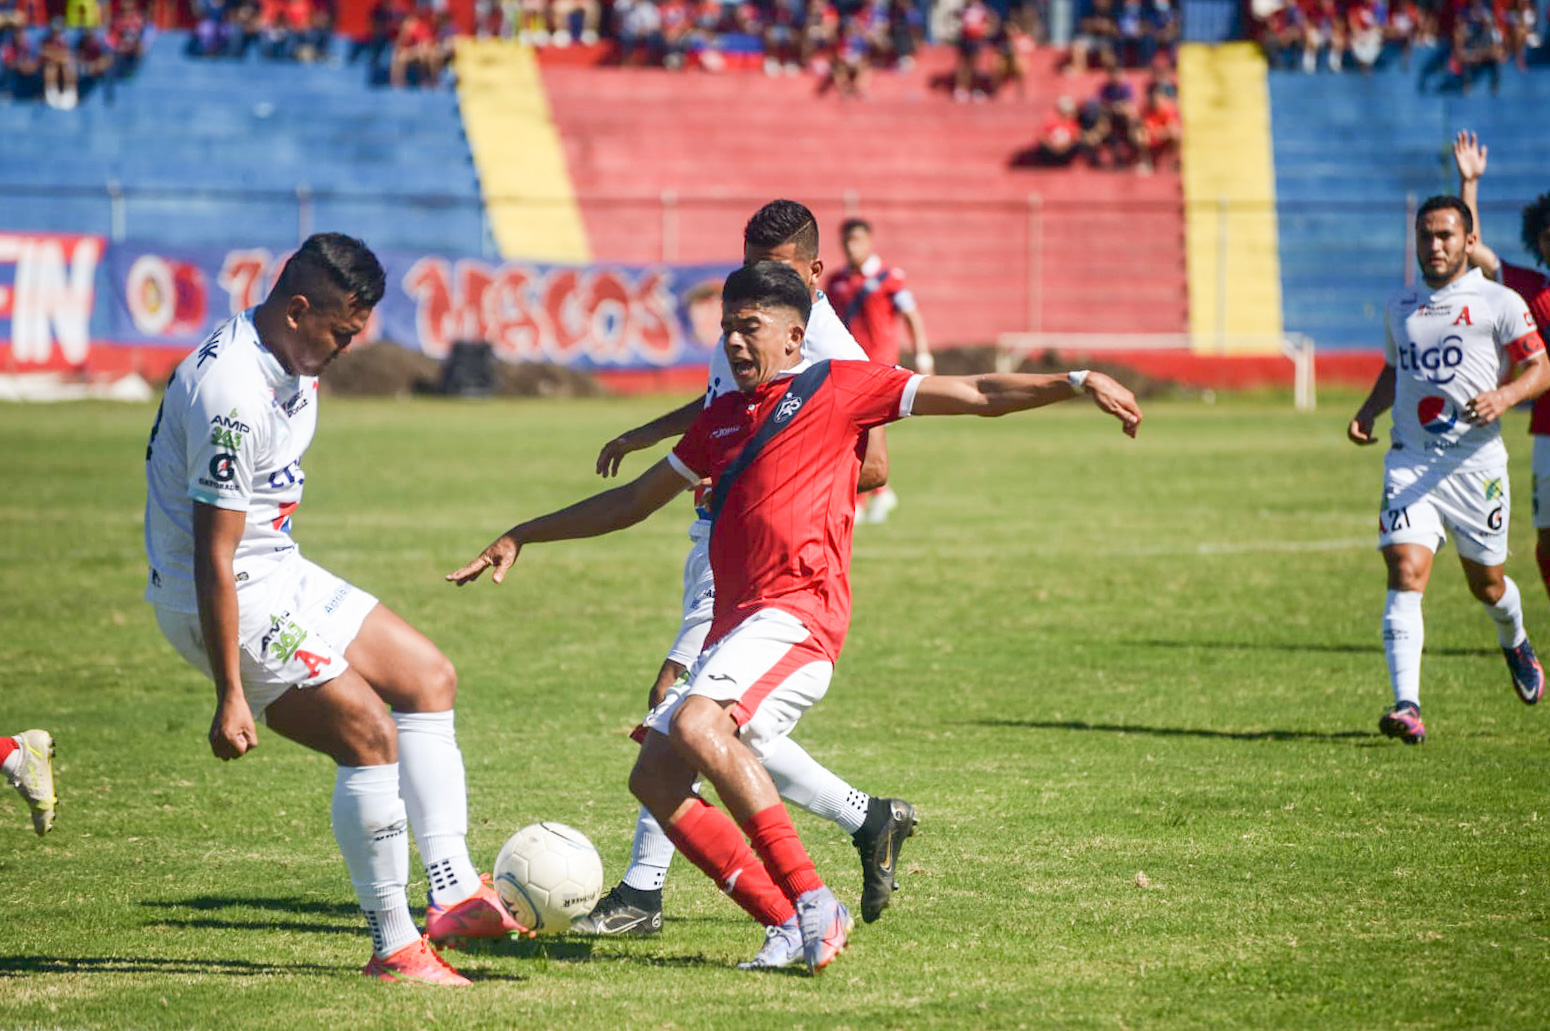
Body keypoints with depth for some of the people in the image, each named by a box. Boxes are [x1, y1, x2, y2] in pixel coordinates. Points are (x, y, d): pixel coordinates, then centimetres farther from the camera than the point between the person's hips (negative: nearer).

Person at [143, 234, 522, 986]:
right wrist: (230, 697, -24)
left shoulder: (290, 361, 2)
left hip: (280, 573, 11)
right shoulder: (235, 399, -29)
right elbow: (213, 559, -27)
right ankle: (394, 946, -5)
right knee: (369, 735, -15)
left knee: (428, 677, 10)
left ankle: (453, 894, 7)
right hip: (230, 598, -11)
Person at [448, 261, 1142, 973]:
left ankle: (811, 900, -29)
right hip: (735, 626, 9)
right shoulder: (723, 416, 24)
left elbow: (978, 396, 0)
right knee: (654, 779, 0)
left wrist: (1076, 383, -13)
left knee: (697, 726, -31)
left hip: (797, 614, -8)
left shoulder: (839, 387, 4)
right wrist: (521, 536, 34)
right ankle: (792, 926, -3)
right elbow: (634, 501, 34)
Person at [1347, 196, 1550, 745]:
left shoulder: (1500, 303, -1)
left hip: (1476, 463, -2)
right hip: (1409, 464, 2)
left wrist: (1505, 395, -22)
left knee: (1487, 583, 11)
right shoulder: (1399, 308, 14)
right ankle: (1406, 705, -22)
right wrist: (1368, 411, 11)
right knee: (1405, 575, -16)